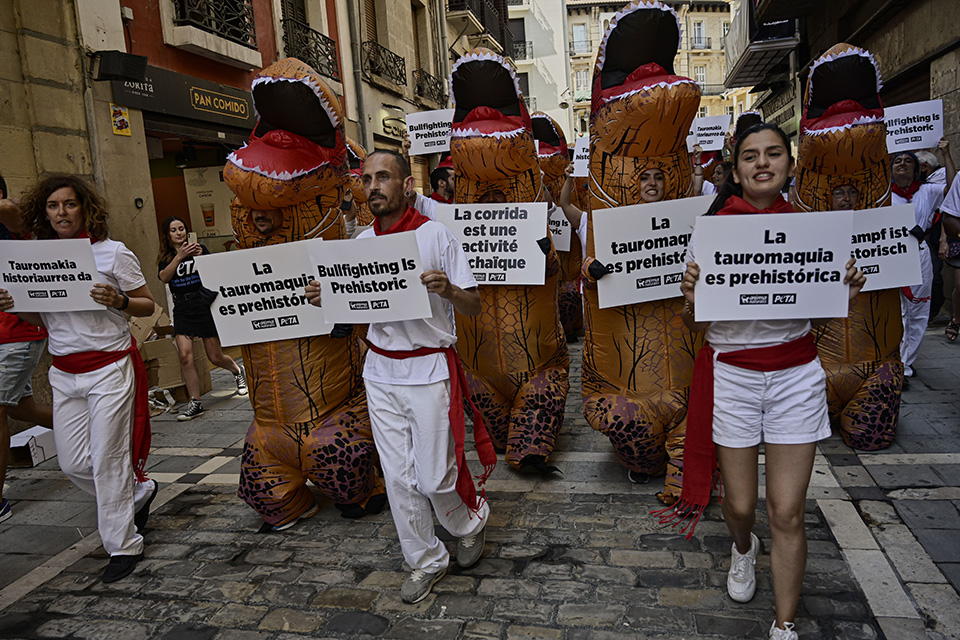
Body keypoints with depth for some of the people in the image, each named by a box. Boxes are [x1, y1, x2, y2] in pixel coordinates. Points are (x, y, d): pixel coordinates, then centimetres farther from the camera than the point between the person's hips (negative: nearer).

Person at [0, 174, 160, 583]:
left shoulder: (112, 253, -6)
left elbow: (148, 305, -2)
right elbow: (40, 319, 16)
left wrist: (117, 301, -22)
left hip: (109, 369, -5)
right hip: (64, 374, 5)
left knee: (107, 460, -2)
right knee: (72, 463, 7)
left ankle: (123, 545, 14)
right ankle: (139, 491, 34)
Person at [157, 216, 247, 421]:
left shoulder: (200, 249, 5)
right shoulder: (165, 258, 9)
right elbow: (164, 278, -11)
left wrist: (201, 256, -23)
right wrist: (180, 256, -22)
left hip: (204, 304, -2)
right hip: (182, 309, 2)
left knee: (215, 357, 2)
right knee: (184, 355, -13)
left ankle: (238, 370, 36)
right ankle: (195, 403, -4)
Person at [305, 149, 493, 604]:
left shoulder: (435, 235, -8)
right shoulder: (360, 242, 6)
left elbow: (473, 307, -8)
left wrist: (447, 289, -29)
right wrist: (326, 299, -5)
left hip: (428, 370, -4)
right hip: (380, 371, 5)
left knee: (433, 477, -1)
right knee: (398, 477, 8)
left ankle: (471, 520, 33)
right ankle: (425, 561, 28)